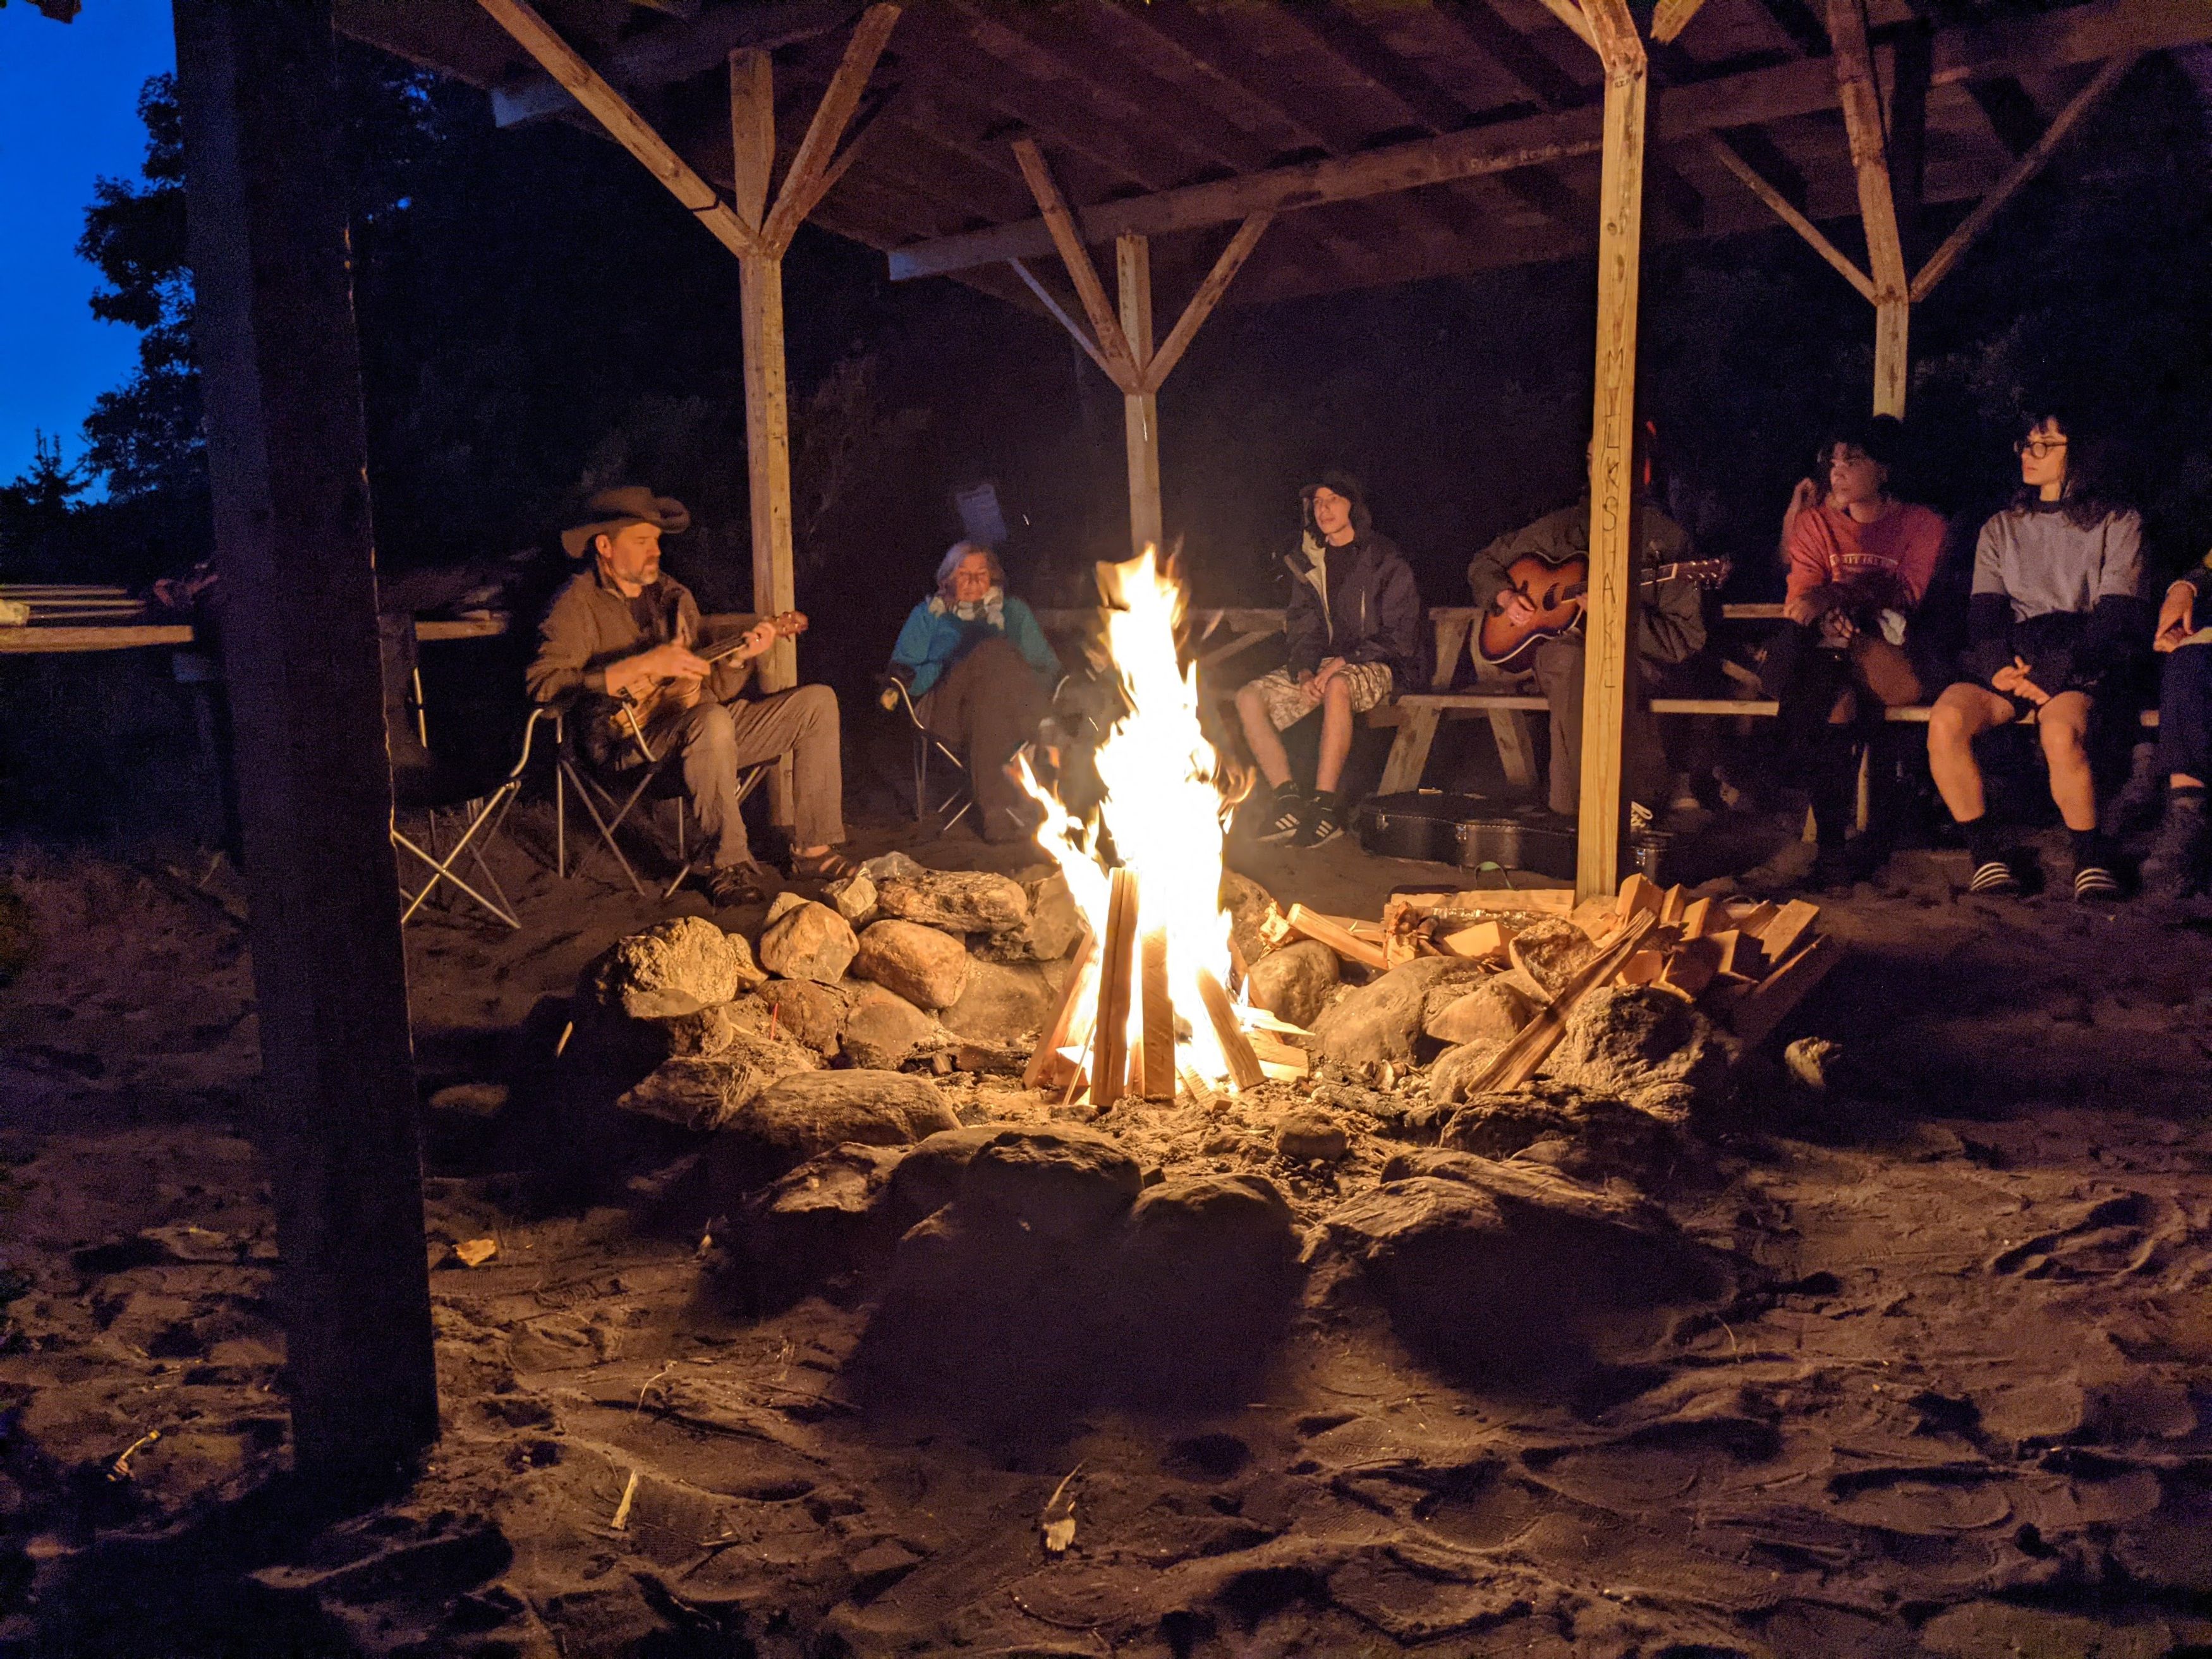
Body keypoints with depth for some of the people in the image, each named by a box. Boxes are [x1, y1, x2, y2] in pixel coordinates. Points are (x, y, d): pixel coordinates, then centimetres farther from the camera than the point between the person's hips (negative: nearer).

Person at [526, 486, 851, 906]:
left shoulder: (673, 596, 18)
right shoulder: (578, 603, -2)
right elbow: (541, 683, -19)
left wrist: (740, 656, -5)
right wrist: (644, 666, -21)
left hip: (696, 726, 8)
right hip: (626, 740, -7)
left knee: (818, 701, -2)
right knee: (711, 720, -39)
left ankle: (813, 850, -6)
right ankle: (730, 864, -24)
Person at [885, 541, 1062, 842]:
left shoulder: (1014, 611, 29)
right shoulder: (929, 614, 27)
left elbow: (1048, 667, 20)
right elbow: (901, 674, 15)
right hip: (944, 710, -1)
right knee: (993, 651, -34)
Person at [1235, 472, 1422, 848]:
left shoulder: (1385, 560, -6)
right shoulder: (1307, 561, 11)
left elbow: (1401, 636, -9)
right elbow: (1302, 627, 10)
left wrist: (1346, 661, -20)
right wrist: (1304, 672, -10)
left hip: (1378, 666, -6)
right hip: (1324, 663, 6)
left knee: (1337, 687, -41)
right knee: (1249, 697, -16)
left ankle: (1325, 803, -36)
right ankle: (1288, 799, -20)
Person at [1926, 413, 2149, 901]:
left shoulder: (2118, 526, 12)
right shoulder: (2000, 529, 22)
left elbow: (2116, 617, -1)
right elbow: (1984, 609, 10)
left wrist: (2054, 671, -17)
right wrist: (1997, 664, -13)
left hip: (2079, 663, -3)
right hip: (2009, 658, 3)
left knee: (2061, 733, -37)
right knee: (1945, 720, -30)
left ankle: (2091, 858, -18)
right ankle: (1986, 855, -20)